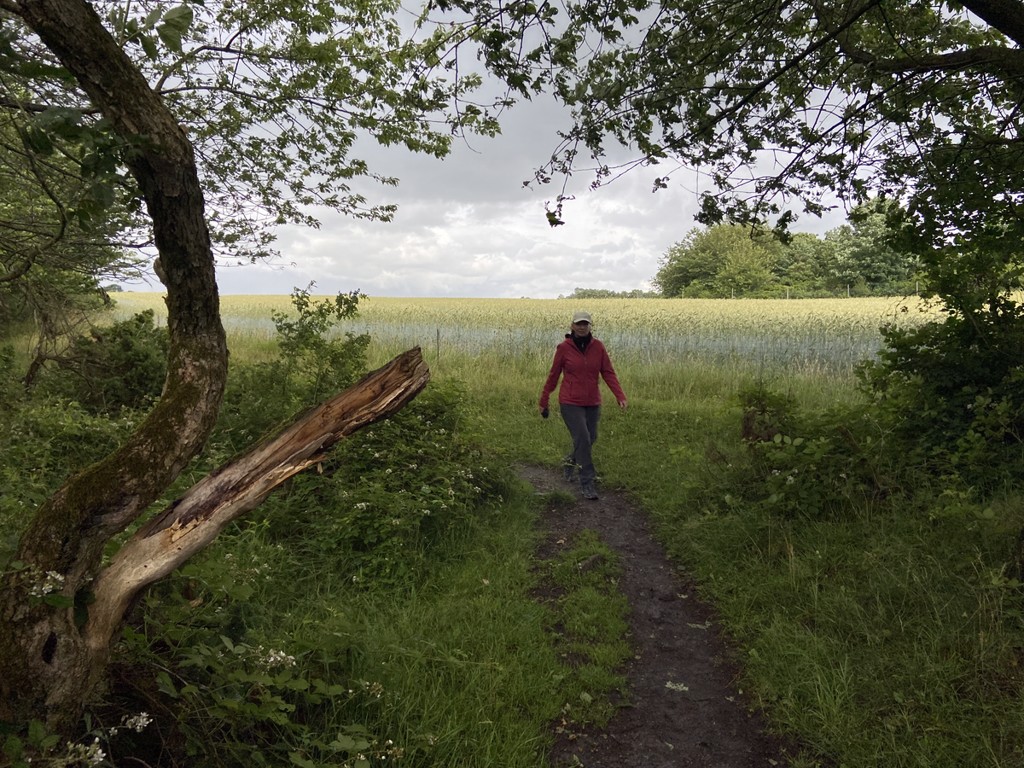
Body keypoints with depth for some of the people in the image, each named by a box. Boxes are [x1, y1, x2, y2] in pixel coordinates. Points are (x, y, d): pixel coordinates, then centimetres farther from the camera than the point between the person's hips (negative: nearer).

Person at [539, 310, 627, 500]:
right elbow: (553, 376, 1)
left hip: (593, 403, 4)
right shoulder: (564, 348, -7)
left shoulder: (598, 347, -2)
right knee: (582, 439, -12)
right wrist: (543, 402, 6)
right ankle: (587, 483, -1)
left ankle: (569, 462, 43)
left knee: (589, 439, 13)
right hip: (571, 403, -4)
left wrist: (620, 396, -17)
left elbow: (608, 373, -3)